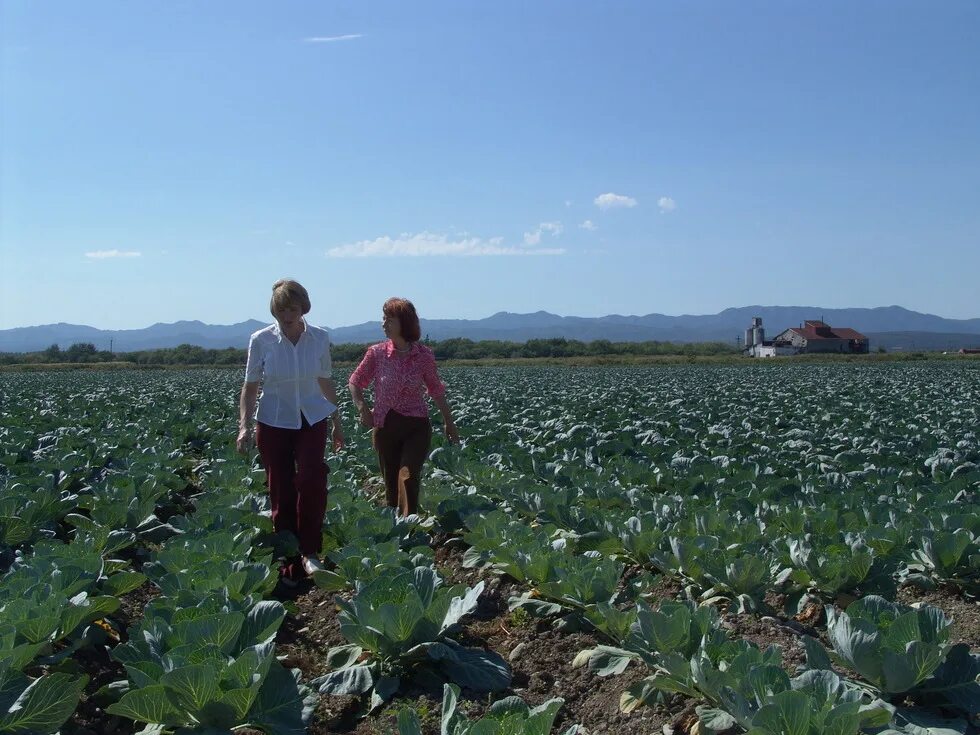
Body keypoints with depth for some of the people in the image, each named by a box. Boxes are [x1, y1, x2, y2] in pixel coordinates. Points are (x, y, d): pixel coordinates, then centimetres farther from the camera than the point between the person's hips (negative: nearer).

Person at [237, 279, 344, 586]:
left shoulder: (319, 338, -3)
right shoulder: (261, 340, -8)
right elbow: (250, 386, -1)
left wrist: (337, 422, 14)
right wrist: (244, 426, -12)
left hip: (311, 419, 1)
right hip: (274, 422, 0)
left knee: (312, 479, -22)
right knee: (280, 493, 1)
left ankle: (310, 552, -7)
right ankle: (290, 566, 14)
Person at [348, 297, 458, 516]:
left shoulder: (424, 355, -5)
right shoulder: (377, 353, -4)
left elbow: (436, 390, 10)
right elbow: (355, 382, 11)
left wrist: (449, 422, 15)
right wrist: (363, 409, -3)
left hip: (416, 426, -1)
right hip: (385, 426, 2)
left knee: (408, 476, -19)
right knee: (391, 483, 9)